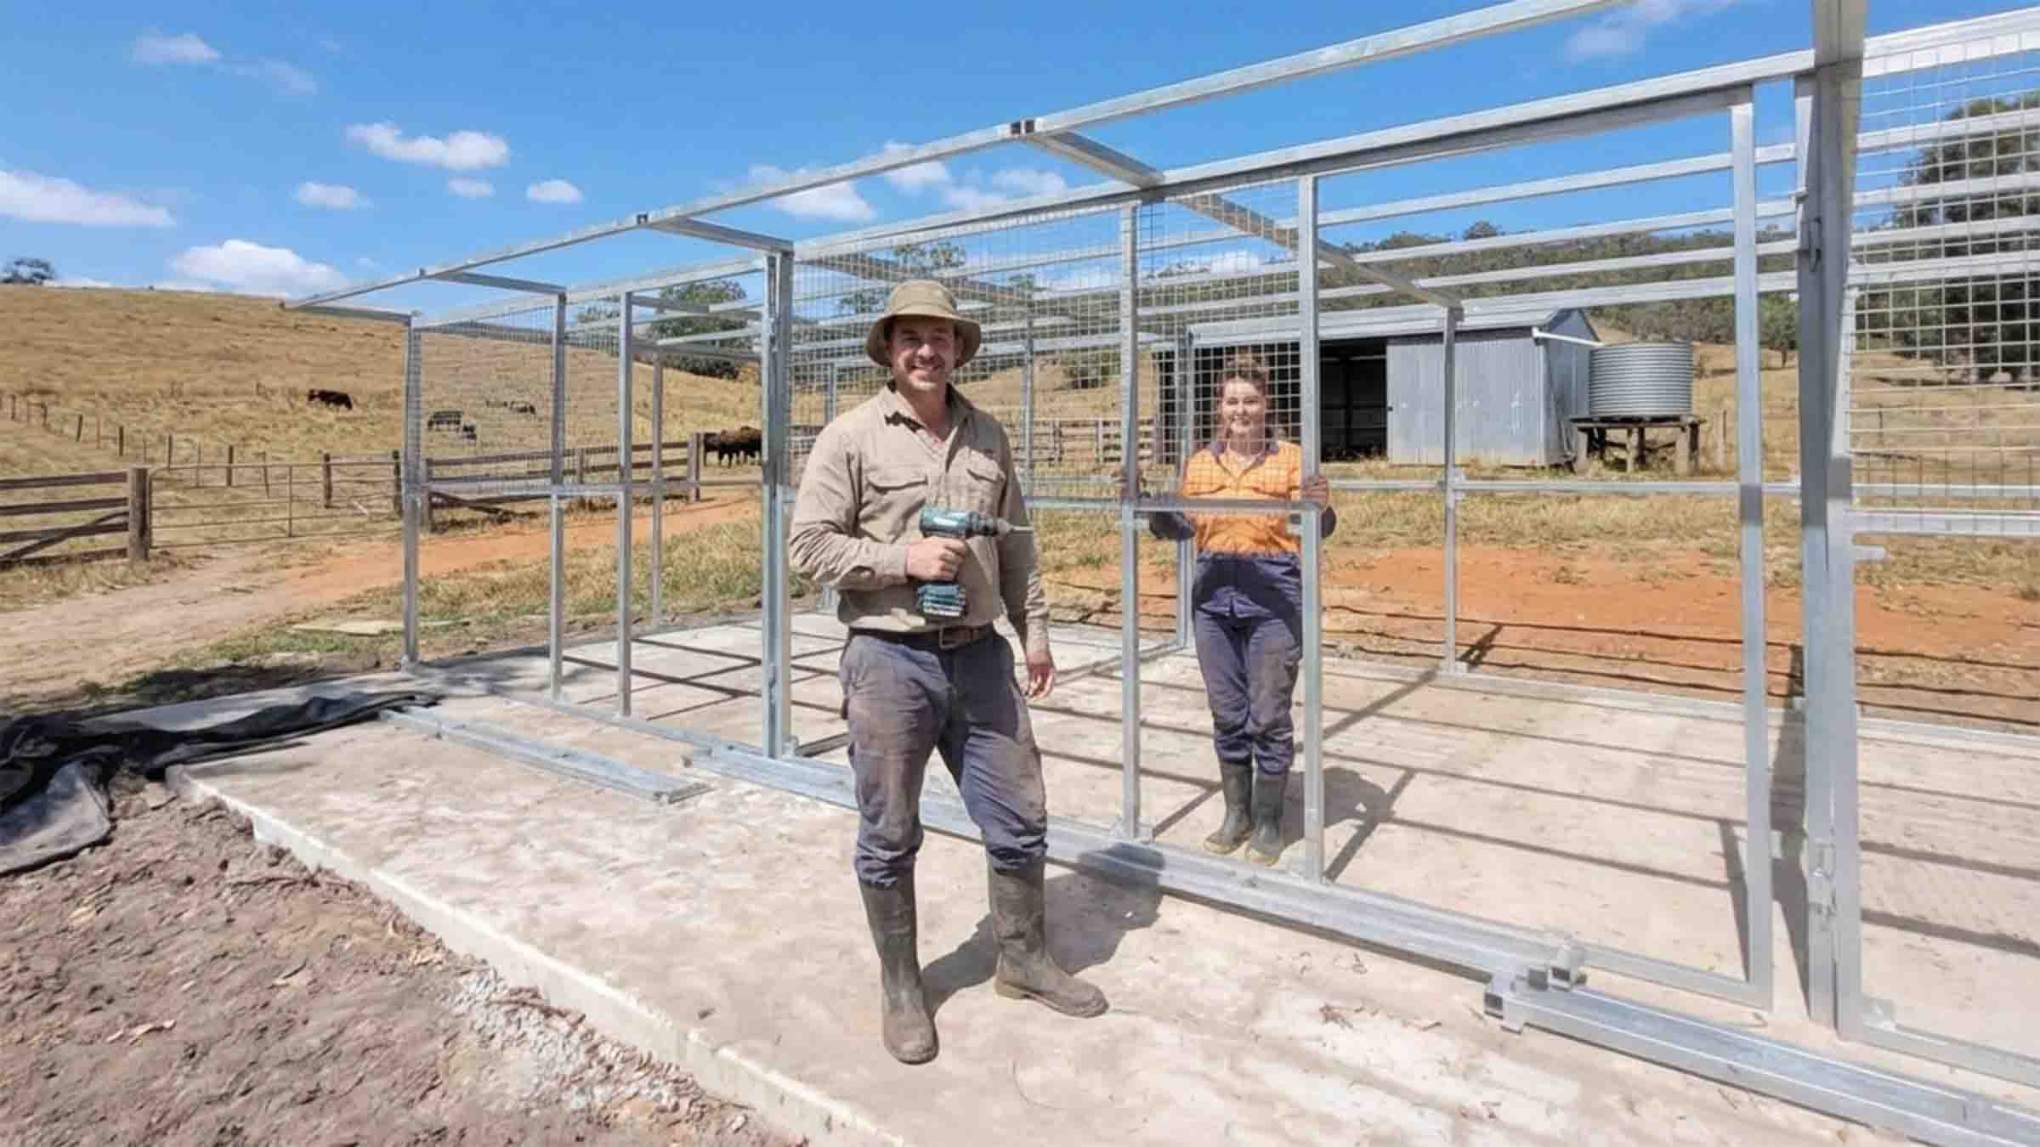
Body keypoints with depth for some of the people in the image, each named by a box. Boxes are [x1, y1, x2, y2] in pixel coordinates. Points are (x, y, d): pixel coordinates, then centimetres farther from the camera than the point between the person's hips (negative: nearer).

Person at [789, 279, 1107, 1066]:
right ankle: (900, 987, 30)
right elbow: (810, 545, -7)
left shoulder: (987, 436, 10)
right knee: (889, 838, 8)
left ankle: (1024, 959, 35)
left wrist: (1034, 630, 13)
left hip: (979, 653, 4)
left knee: (1019, 820, 12)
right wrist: (903, 559, -17)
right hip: (889, 659, -4)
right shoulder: (851, 437, -4)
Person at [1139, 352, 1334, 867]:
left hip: (1274, 594, -3)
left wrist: (1321, 506, -27)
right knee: (1227, 715, 11)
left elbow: (1318, 527, -5)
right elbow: (1182, 526, 14)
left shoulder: (1291, 458, 0)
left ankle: (1269, 822, 18)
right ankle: (1236, 814, 26)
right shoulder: (1199, 463, 11)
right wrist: (1151, 509, -4)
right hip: (1213, 593, 4)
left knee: (1269, 716, 2)